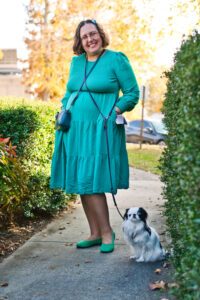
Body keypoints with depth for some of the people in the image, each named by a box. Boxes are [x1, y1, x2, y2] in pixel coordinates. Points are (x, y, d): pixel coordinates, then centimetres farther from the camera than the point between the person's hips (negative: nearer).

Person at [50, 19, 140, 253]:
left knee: (91, 183, -11)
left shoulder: (116, 60, -2)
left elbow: (132, 93, -2)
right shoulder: (76, 61, 15)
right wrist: (64, 111, 10)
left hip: (100, 132, -6)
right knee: (80, 183, 7)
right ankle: (95, 234, 17)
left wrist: (113, 112, -13)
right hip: (74, 130, 6)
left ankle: (107, 232, 6)